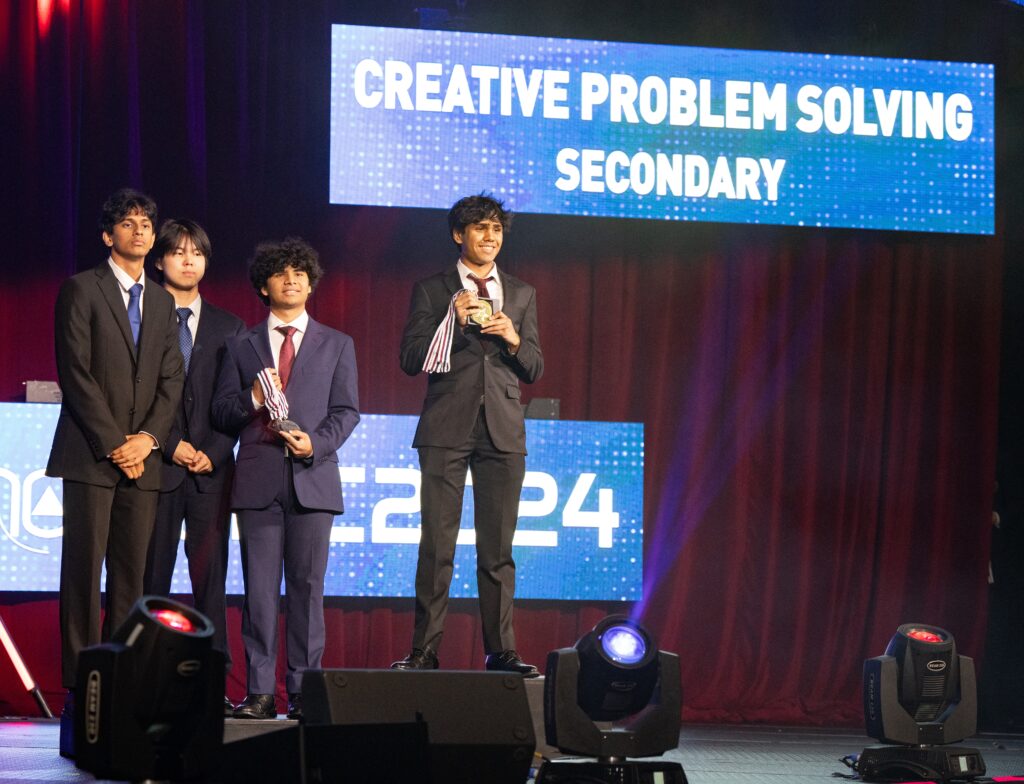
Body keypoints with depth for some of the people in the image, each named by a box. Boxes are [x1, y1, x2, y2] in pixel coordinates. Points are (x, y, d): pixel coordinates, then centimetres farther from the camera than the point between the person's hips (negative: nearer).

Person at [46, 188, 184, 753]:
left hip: (143, 457, 5)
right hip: (91, 454, -5)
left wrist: (147, 439, -5)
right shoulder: (81, 289, 1)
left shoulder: (161, 303, 18)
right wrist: (113, 444, -10)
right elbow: (76, 373, -6)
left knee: (132, 576, 1)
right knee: (83, 572, -7)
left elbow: (170, 380, 12)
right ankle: (79, 684, -6)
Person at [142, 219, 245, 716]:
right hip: (158, 465, -2)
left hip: (212, 468, 2)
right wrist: (172, 445, -9)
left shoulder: (227, 327, 14)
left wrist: (212, 453, -3)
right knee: (153, 576, -1)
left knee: (211, 577, -1)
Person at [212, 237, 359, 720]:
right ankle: (260, 692, -1)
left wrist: (316, 441, -10)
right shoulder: (241, 347, 14)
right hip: (258, 480, 0)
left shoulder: (337, 345, 14)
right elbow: (221, 412, 10)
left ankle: (303, 689, 2)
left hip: (312, 477, 0)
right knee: (259, 589, -2)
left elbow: (346, 411, 7)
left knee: (307, 586, -2)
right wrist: (251, 400, -10)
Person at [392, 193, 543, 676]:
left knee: (498, 549, 1)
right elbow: (411, 359, 0)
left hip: (503, 432, 2)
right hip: (446, 430, -2)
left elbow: (534, 370, 14)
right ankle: (424, 650, -3)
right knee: (436, 546, -5)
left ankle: (500, 651, 4)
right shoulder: (431, 291, 8)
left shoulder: (521, 295, 16)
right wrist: (453, 320, -12)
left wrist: (514, 340, -6)